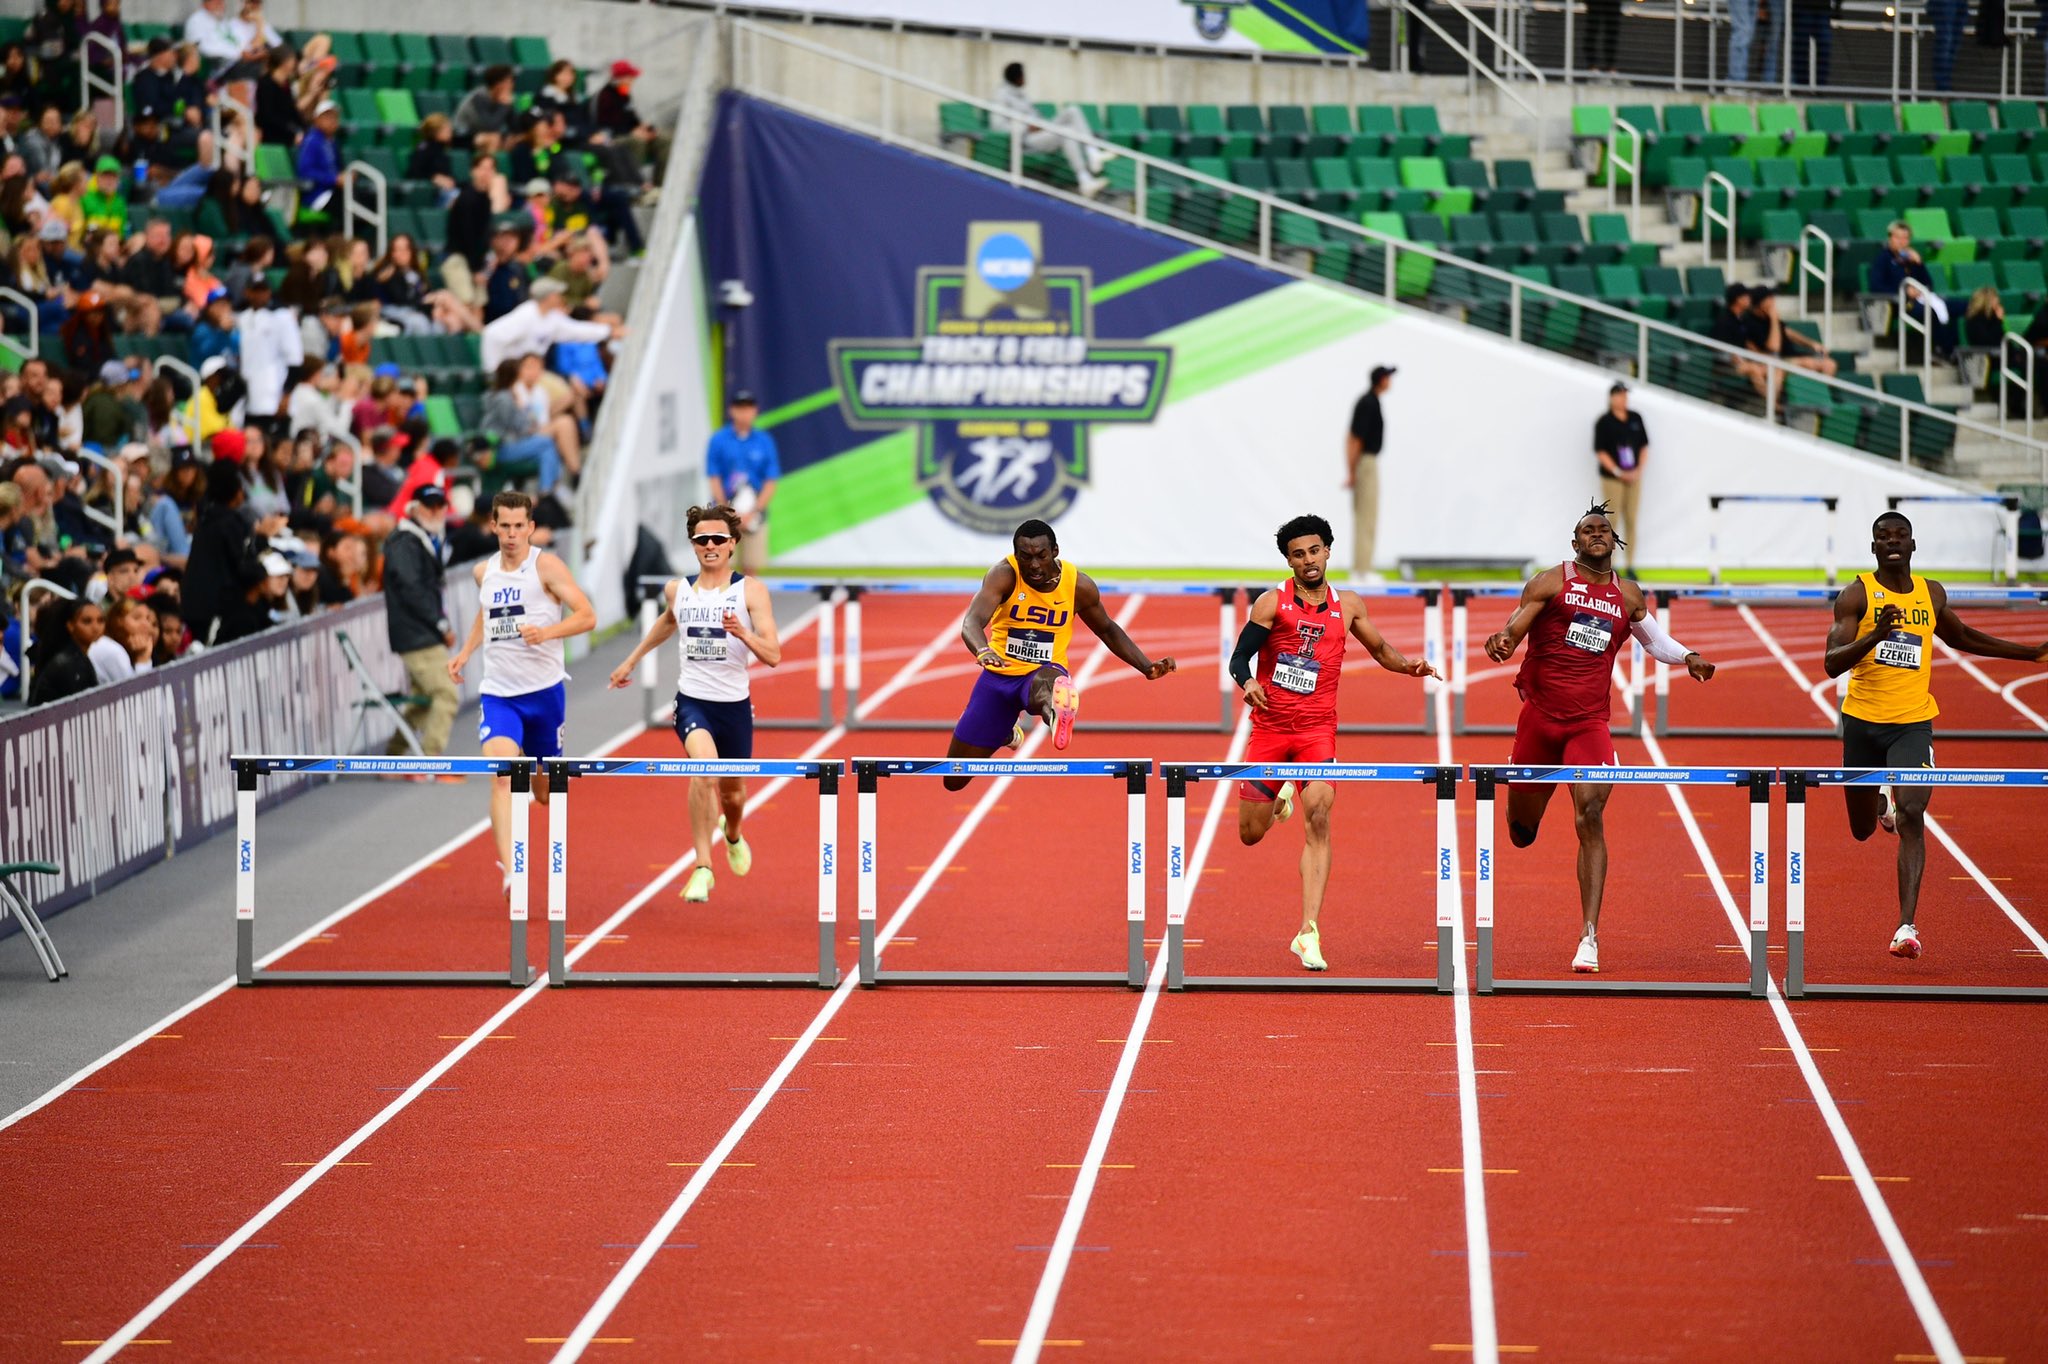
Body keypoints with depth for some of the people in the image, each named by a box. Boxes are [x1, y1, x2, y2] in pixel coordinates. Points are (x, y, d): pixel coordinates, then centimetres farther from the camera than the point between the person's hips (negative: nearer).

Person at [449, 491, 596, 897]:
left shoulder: (546, 566, -7)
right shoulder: (484, 571, 8)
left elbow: (587, 617, -11)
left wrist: (547, 632, -26)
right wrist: (465, 652, 16)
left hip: (544, 691, -2)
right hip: (498, 692, 2)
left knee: (545, 792, 11)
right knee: (502, 776, -21)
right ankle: (510, 871, -29)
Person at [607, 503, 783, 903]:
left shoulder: (751, 590, -6)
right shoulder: (678, 590, 3)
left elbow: (773, 655, -13)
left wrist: (743, 633, -31)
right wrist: (632, 660, 33)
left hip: (735, 705, 0)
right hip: (692, 701, 0)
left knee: (733, 790, 18)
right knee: (704, 770, -29)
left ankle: (732, 835, 55)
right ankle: (703, 868, -26)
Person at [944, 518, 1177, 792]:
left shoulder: (1079, 585, -8)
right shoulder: (1003, 575, -18)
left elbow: (1107, 630, 12)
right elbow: (972, 622, -34)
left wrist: (1148, 667, 1)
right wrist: (983, 651, -57)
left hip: (1044, 673, -1)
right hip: (999, 675, 1)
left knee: (1046, 683, -42)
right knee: (954, 780, 9)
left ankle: (1057, 716, -77)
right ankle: (1007, 730, 38)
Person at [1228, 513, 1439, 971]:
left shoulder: (1347, 605, 8)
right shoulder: (1272, 602, -2)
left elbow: (1379, 649, 23)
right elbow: (1239, 658, -5)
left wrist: (1410, 667, 2)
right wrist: (1248, 682, -28)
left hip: (1317, 729, 0)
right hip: (1269, 726, 0)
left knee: (1318, 821, -19)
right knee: (1251, 833, 5)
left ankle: (1309, 934, -20)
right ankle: (1282, 796, 43)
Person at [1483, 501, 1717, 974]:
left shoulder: (1628, 595, 10)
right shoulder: (1550, 582, -1)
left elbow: (1653, 638, 25)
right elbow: (1512, 633, -6)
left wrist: (1687, 657, 6)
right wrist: (1500, 643, -30)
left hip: (1590, 722, 1)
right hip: (1540, 716, -1)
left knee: (1591, 817, -18)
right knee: (1522, 830, 10)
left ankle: (1589, 936, -19)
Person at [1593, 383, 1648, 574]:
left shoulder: (1636, 418, 7)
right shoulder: (1604, 422, -7)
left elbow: (1644, 446, 12)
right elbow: (1600, 451, -9)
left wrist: (1638, 470, -1)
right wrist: (1618, 472, -14)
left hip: (1633, 477, 4)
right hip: (1612, 478, -4)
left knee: (1632, 520, 6)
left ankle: (1631, 565, 12)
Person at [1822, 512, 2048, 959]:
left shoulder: (1932, 594, 6)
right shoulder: (1857, 595, -7)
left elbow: (1962, 638, 26)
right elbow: (1832, 664, -15)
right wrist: (1876, 634, -32)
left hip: (1913, 723, 1)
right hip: (1863, 721, -1)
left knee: (1911, 816, -19)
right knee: (1862, 830, 13)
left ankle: (1907, 926, -22)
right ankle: (1882, 798, 53)